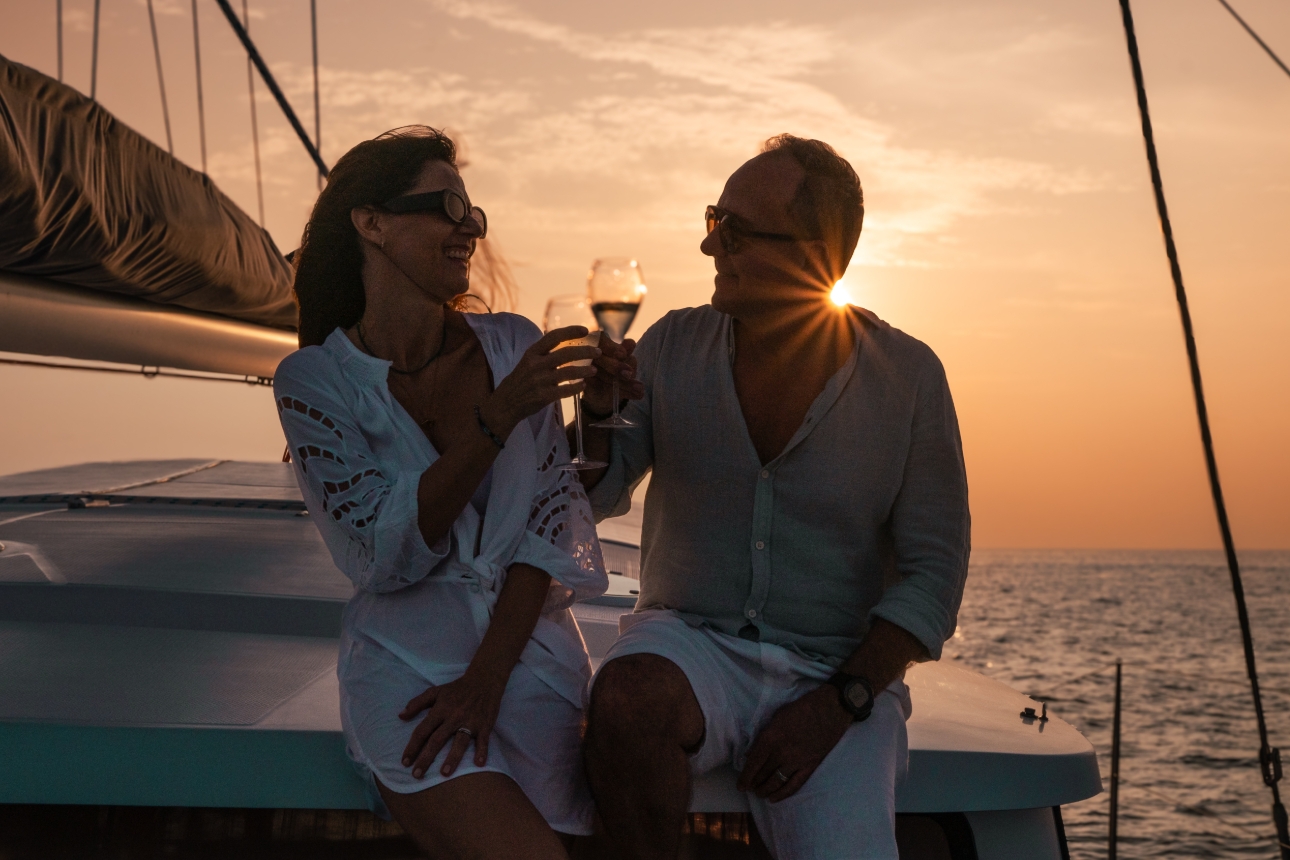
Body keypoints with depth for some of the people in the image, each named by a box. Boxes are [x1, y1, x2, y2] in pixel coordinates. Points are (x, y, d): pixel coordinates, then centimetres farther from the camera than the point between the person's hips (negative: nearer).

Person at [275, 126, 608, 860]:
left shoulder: (511, 344, 3)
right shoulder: (314, 379, -4)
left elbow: (554, 516, -1)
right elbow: (387, 554, -12)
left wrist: (487, 676, -11)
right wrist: (500, 416, -20)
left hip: (527, 642, 3)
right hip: (405, 656, -2)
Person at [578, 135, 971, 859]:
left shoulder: (906, 375, -3)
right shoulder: (675, 345, 3)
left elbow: (933, 570, -3)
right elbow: (597, 497, 11)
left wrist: (838, 702, -14)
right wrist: (597, 413, -11)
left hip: (840, 670, -1)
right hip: (690, 643, 2)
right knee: (628, 698, -33)